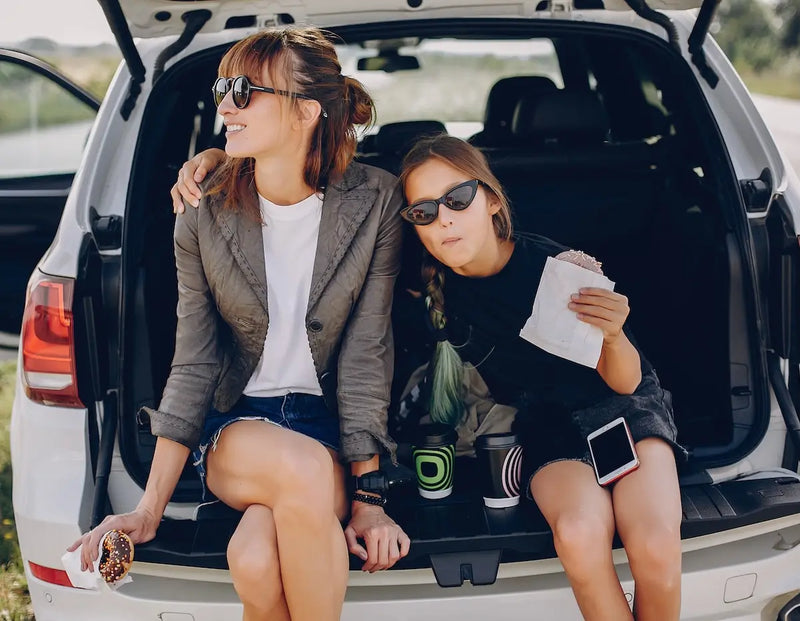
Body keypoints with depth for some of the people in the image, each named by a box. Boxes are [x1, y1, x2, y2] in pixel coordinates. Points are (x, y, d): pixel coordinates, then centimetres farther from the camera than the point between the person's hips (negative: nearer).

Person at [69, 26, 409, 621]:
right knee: (304, 467, -35)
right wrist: (149, 509, -9)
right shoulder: (204, 217, -4)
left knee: (256, 556, -32)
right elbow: (193, 364, -3)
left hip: (331, 427, -1)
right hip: (235, 423, 2)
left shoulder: (374, 203, -9)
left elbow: (366, 353, -10)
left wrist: (368, 498, -15)